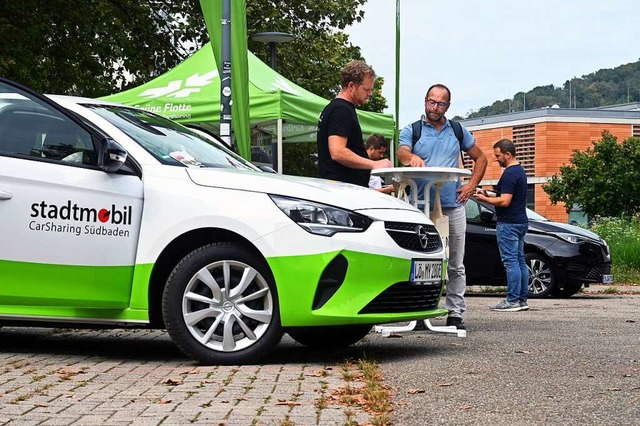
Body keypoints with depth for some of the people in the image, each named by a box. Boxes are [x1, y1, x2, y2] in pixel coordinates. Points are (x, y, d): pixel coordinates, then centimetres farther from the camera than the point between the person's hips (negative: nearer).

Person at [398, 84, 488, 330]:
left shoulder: (458, 131, 13)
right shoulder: (411, 131, 5)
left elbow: (480, 158, 21)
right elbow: (401, 153, -15)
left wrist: (472, 185, 5)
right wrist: (411, 157, -39)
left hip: (453, 206, 2)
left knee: (456, 265, 4)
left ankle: (455, 314, 9)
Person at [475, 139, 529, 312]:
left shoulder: (510, 174, -17)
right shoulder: (520, 171, 15)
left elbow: (504, 201, -22)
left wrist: (484, 199, -9)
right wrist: (489, 195, 15)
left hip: (508, 224, -10)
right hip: (520, 221, 10)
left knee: (511, 261, -9)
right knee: (520, 261, 10)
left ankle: (512, 300, -9)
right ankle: (522, 299, 13)